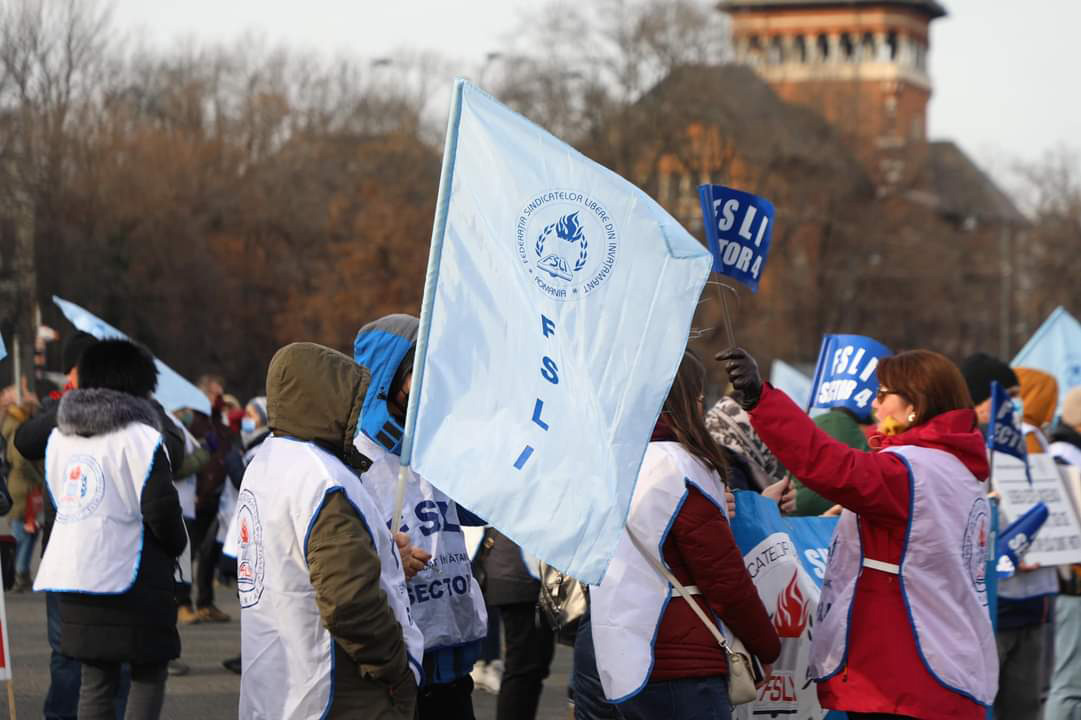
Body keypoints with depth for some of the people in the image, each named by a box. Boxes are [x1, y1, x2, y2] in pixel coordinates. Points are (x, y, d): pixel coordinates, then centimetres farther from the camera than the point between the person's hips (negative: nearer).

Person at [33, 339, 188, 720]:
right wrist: (176, 545, 3)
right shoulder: (140, 438, -10)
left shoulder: (60, 437, 11)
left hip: (73, 573, 6)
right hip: (130, 577, -6)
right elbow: (161, 507, -14)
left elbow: (59, 501, 16)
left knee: (95, 680, 11)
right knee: (149, 674, 4)